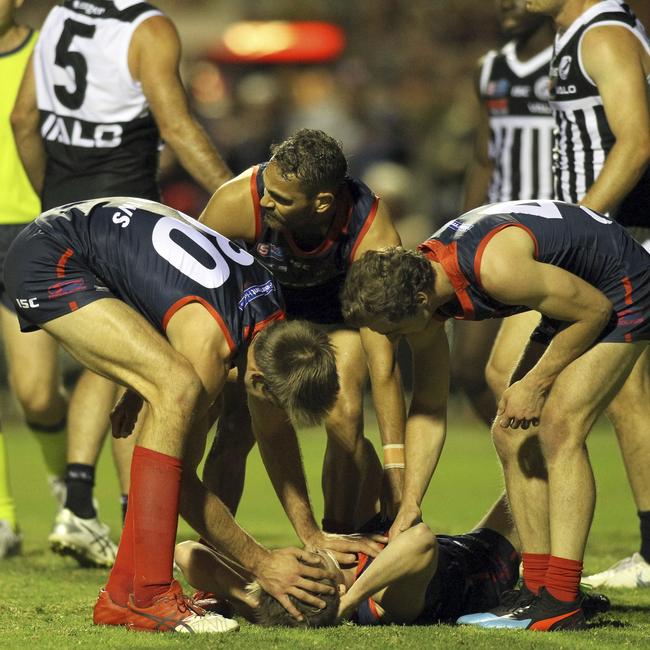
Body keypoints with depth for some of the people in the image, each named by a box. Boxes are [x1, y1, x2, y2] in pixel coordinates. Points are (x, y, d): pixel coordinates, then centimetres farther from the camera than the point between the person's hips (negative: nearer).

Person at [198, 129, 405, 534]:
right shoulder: (239, 202, -37)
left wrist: (396, 467, -34)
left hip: (339, 302, -1)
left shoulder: (375, 238, -37)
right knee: (238, 425, -15)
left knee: (343, 415, -21)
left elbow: (383, 359, -33)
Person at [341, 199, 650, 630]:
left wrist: (534, 384, -19)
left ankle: (562, 603, -23)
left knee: (558, 428, -20)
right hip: (574, 296, 9)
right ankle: (539, 590, 7)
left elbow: (594, 309, -23)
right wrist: (410, 506, -2)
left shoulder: (495, 268, -36)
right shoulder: (417, 281, -9)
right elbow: (428, 406, 2)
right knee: (513, 435, 3)